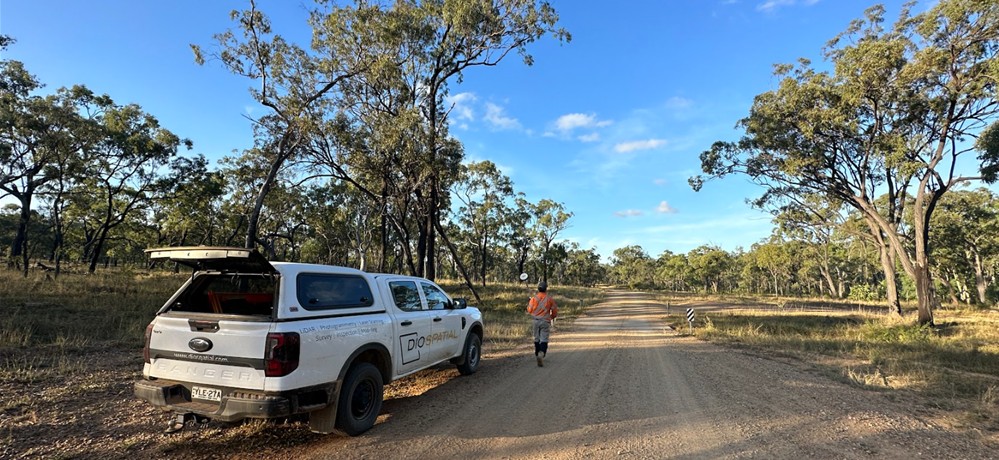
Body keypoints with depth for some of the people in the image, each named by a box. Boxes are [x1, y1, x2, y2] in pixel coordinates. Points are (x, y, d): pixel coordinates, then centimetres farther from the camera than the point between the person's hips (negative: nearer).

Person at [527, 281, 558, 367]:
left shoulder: (534, 298, -3)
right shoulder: (550, 299, -2)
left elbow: (529, 310, 1)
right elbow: (555, 312, 4)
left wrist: (528, 304, 20)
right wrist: (551, 317, 24)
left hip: (535, 321, 2)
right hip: (545, 322, -2)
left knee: (536, 339, 16)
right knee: (544, 340, -5)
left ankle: (537, 355, 26)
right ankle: (541, 354, -28)